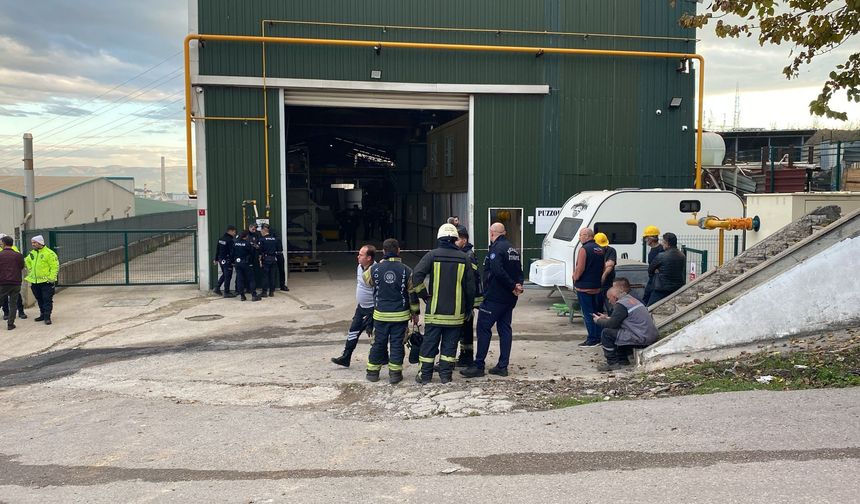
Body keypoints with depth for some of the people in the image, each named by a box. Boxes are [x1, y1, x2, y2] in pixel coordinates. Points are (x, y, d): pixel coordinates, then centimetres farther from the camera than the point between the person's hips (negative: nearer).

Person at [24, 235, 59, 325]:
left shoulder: (49, 253, -12)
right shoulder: (32, 253, 10)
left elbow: (55, 266, -13)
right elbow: (27, 262, 30)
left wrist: (51, 278, -16)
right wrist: (30, 273, 19)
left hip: (46, 281, -7)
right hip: (35, 282, 7)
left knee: (47, 300, -4)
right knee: (39, 300, 16)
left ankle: (47, 317, -1)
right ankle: (42, 315, 27)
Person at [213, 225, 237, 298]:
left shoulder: (221, 239, 9)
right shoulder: (230, 240, -17)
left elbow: (217, 249, 16)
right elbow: (232, 252, -19)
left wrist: (216, 259, 22)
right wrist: (233, 261, -17)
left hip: (221, 260, 8)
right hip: (227, 261, -8)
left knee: (224, 274, 23)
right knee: (228, 276, 0)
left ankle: (217, 288, 20)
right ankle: (226, 292, 4)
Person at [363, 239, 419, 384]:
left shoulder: (374, 269, -7)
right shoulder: (406, 271, -8)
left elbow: (366, 278, 17)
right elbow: (413, 293, -2)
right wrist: (415, 313, 9)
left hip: (380, 314, 1)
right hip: (400, 315, -1)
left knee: (378, 343, 12)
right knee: (397, 343, 6)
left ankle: (372, 372, 19)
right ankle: (395, 373, 8)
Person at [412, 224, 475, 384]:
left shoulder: (432, 255, -5)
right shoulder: (464, 258, 0)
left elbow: (416, 276, -16)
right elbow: (470, 287, 2)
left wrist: (423, 295, -2)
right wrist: (468, 309, 12)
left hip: (434, 310, -1)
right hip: (456, 311, 1)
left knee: (429, 343, 8)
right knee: (450, 344, 10)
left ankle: (425, 375, 14)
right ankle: (446, 374, 13)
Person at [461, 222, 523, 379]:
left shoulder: (496, 249, -15)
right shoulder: (513, 249, 14)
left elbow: (498, 272, -26)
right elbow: (519, 271, 14)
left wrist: (513, 286, -16)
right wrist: (518, 285, -1)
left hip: (494, 297, -9)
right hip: (509, 298, 9)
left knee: (483, 329, -3)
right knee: (505, 329, 10)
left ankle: (478, 366, -2)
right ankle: (502, 366, 12)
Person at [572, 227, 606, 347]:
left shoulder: (584, 249, -15)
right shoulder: (600, 249, 11)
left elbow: (580, 268, -20)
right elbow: (604, 268, 15)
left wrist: (575, 278, -5)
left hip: (584, 287, -8)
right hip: (597, 287, 8)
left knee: (587, 313, -3)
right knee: (596, 312, 16)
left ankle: (592, 339, -1)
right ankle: (599, 337, 20)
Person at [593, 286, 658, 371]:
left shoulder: (621, 304, -12)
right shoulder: (631, 299, 18)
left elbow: (612, 324, -12)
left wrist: (598, 321, 5)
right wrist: (607, 318, 28)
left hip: (642, 339, -10)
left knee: (606, 333, -7)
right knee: (617, 330, 26)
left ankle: (612, 363, 0)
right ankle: (622, 360, 26)